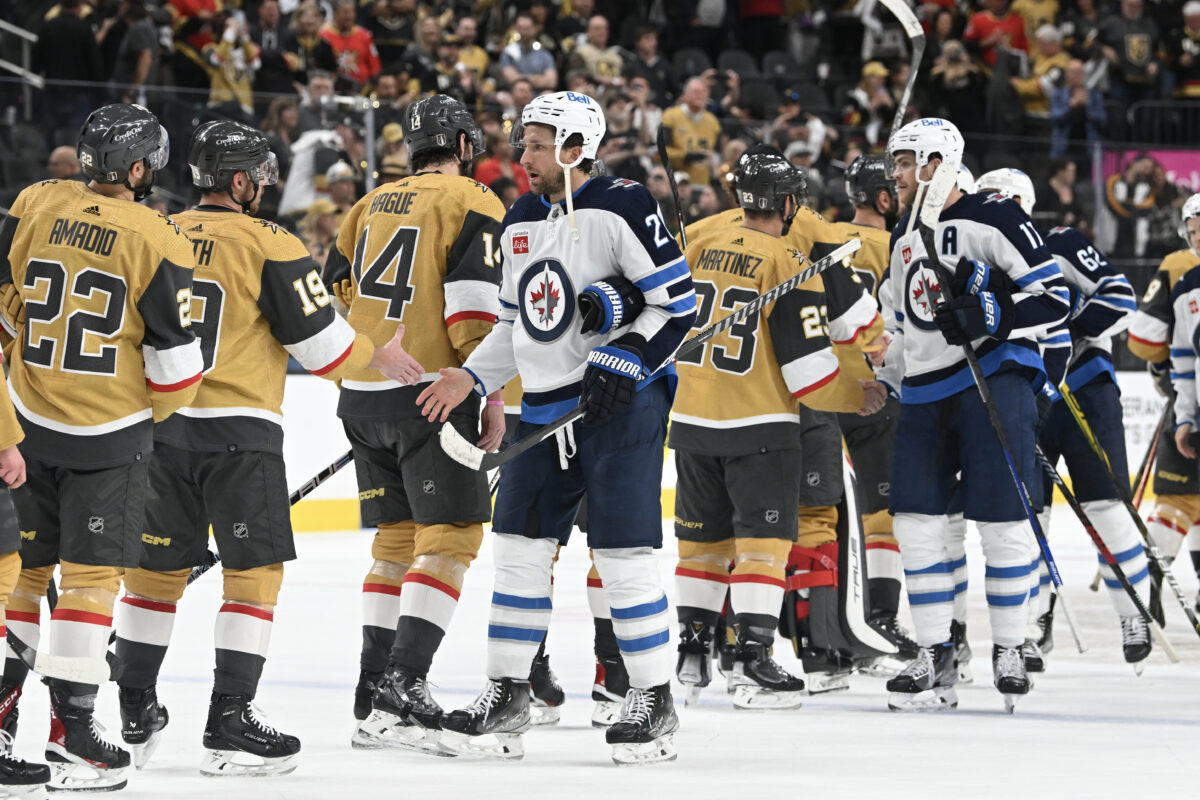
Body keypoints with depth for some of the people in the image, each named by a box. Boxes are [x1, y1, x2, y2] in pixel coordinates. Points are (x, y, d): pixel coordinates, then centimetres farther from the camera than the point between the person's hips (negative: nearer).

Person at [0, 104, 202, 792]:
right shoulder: (156, 242, -13)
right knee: (92, 573, -1)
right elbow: (176, 357, -11)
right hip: (110, 432, -4)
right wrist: (155, 411, 10)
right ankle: (71, 730, -4)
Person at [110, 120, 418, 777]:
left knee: (156, 568, 14)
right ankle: (229, 727, -5)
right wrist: (378, 357, 11)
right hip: (238, 432, -5)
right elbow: (320, 342, -8)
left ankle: (133, 716, 19)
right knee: (255, 571, 1)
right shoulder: (268, 245, -9)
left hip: (161, 424, 5)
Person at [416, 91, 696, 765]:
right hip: (546, 406, 8)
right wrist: (470, 379, 9)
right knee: (520, 545, 6)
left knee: (623, 550, -8)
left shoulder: (622, 209, -11)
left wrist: (624, 359, -21)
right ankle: (509, 695, 14)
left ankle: (655, 700, 1)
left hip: (622, 403, -7)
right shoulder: (520, 224, 13)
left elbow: (679, 303, -12)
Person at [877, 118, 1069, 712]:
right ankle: (935, 659, 3)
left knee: (1002, 522, -6)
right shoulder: (904, 239, 19)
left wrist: (988, 317, -23)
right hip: (925, 395, 7)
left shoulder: (992, 219, -6)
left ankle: (1009, 650, 7)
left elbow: (1054, 297, -11)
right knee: (915, 521, -1)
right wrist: (886, 382, 21)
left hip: (993, 379, -7)